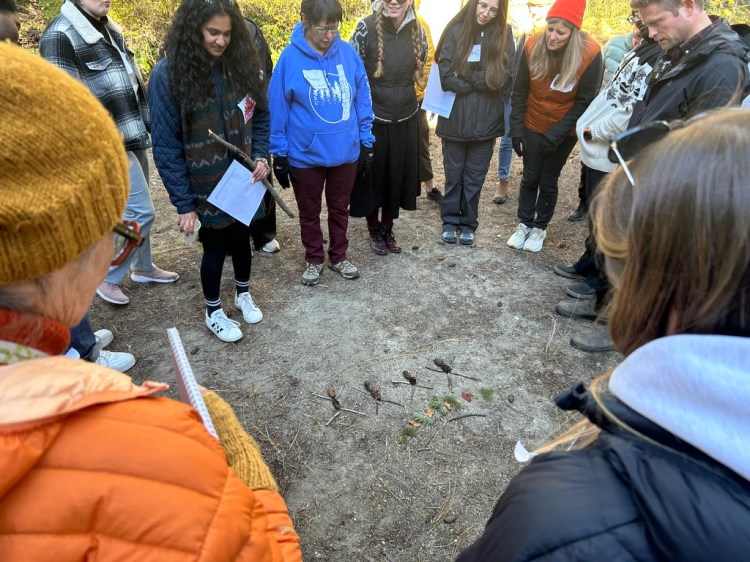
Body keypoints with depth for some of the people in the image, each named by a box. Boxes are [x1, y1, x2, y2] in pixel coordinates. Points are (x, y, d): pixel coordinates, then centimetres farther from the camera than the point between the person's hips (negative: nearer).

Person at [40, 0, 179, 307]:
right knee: (140, 212, -8)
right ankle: (107, 278, 9)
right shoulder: (59, 36, -13)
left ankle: (143, 267, 31)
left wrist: (150, 123, 16)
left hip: (134, 137, 8)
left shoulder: (110, 29, 13)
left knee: (134, 210, 15)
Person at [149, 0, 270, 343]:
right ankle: (213, 313, 34)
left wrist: (261, 156, -10)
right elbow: (166, 146, -14)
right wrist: (183, 202, -16)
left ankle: (243, 294, 45)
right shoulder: (168, 74, -15)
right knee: (215, 245, 10)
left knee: (241, 237, 18)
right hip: (205, 185, -4)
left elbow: (259, 116, 8)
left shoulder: (241, 63, -2)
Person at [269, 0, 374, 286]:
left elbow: (362, 100, 2)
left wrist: (366, 143, 3)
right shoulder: (290, 57, -12)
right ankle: (313, 259, 35)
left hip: (346, 151, 2)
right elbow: (277, 109, -7)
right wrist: (280, 155, -5)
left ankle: (338, 256, 37)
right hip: (305, 154, -2)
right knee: (309, 213, 14)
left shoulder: (348, 53, -5)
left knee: (340, 209, 17)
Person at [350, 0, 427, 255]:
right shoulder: (366, 28, -13)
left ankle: (387, 230, 30)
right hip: (372, 119, -4)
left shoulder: (417, 30, 0)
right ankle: (374, 231, 28)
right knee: (372, 176, 8)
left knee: (397, 176, 12)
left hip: (405, 119, 4)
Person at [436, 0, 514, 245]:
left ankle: (468, 224, 27)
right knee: (454, 174, 12)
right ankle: (450, 221, 28)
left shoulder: (504, 34, 1)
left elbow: (504, 78, -8)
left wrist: (466, 75, -12)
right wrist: (482, 81, -11)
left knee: (475, 177, 11)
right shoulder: (456, 31, -5)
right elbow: (446, 77, -13)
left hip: (486, 119, 1)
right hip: (455, 117, -1)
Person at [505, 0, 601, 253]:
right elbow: (519, 92, -7)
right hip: (533, 127, 2)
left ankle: (540, 227, 25)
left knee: (548, 180, 8)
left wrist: (555, 135, -19)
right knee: (530, 177, 9)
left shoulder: (590, 53, -22)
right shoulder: (533, 45, -16)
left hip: (564, 131, -2)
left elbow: (584, 102, -16)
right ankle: (524, 224, 25)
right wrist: (516, 129, -9)